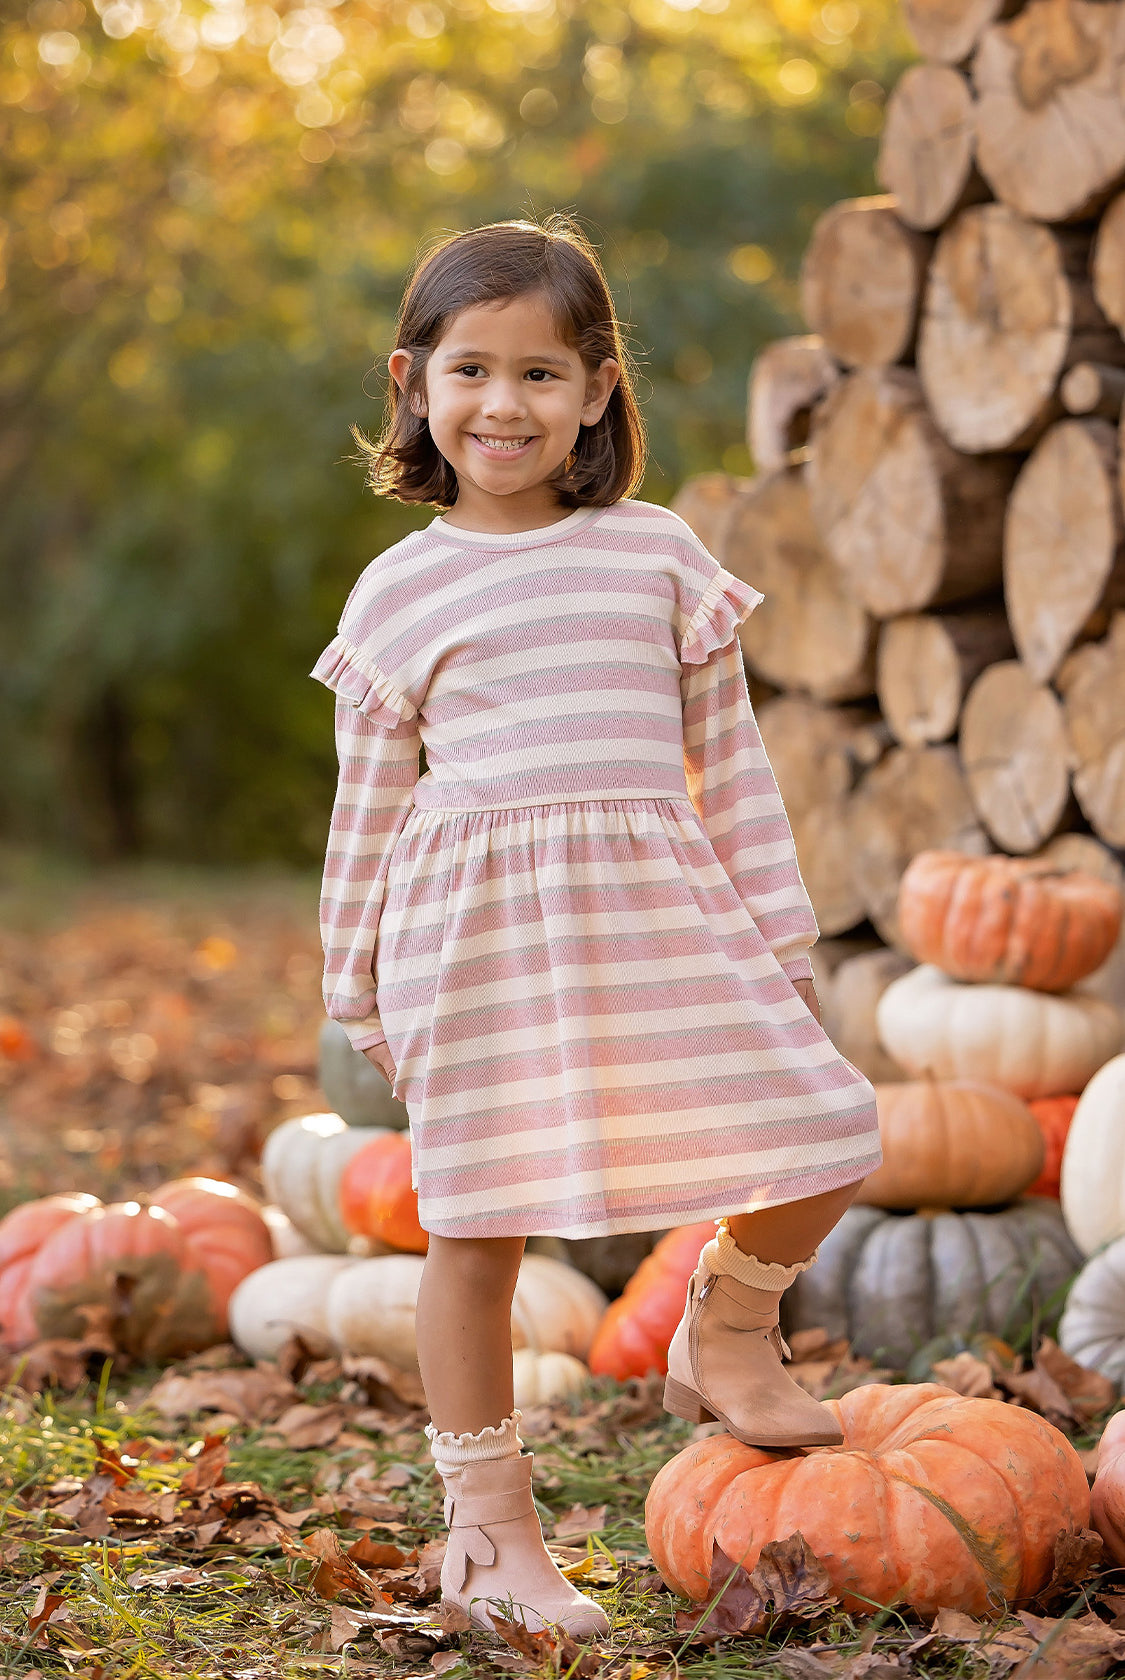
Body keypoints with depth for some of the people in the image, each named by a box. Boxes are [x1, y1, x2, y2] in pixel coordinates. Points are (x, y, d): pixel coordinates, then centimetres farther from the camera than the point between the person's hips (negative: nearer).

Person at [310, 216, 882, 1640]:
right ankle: (488, 1523, 15)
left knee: (823, 1124, -7)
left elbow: (729, 756, 11)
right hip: (478, 923, -2)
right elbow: (369, 801, 11)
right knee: (477, 1219, 1)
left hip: (658, 911, 2)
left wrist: (778, 934, 9)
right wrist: (358, 987, 12)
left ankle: (726, 1333, 23)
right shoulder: (399, 589, 5)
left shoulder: (658, 552, 8)